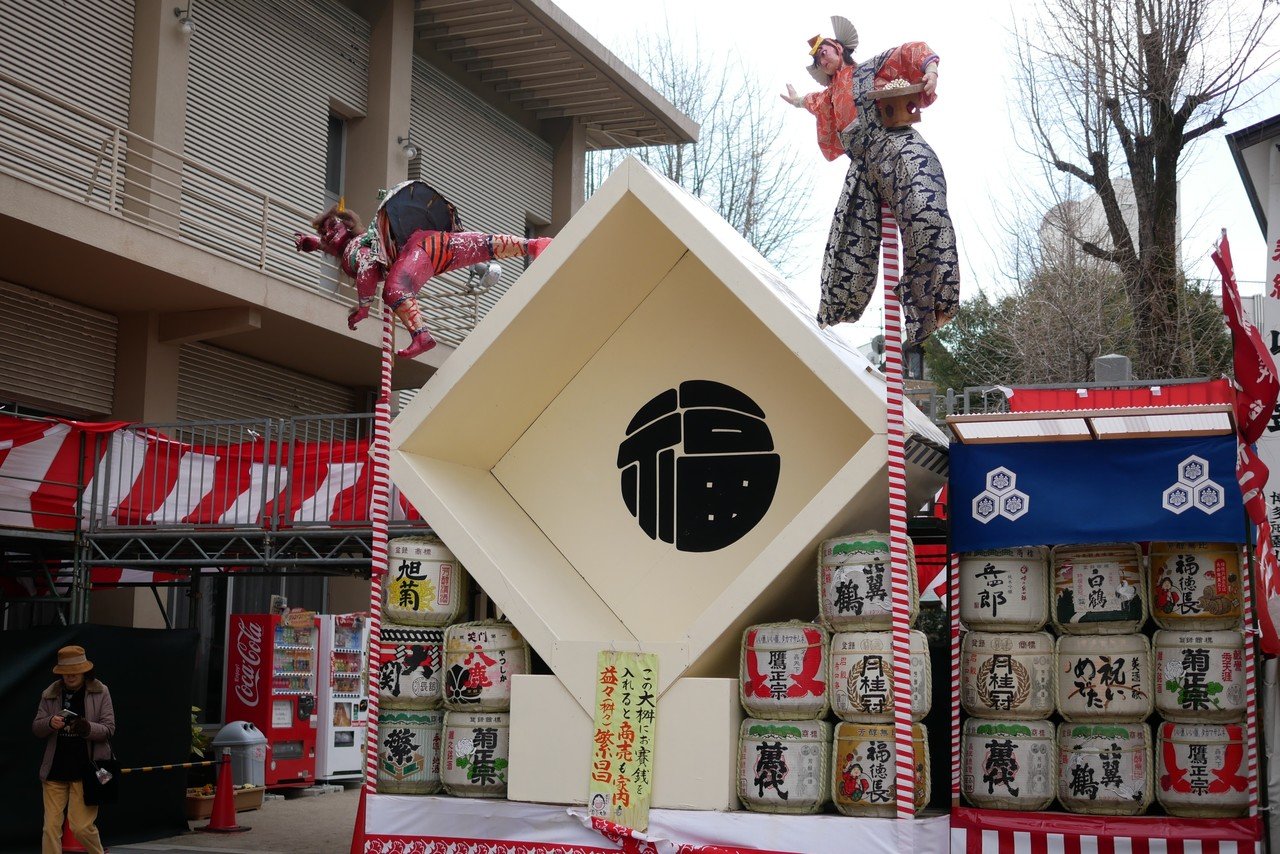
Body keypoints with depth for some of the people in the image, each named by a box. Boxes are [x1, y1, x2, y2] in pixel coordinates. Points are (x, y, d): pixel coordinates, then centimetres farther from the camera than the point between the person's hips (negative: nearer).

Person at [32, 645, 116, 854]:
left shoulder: (100, 692, -1)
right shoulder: (50, 694, 6)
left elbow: (109, 728, -3)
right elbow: (36, 728, 8)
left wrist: (88, 728, -23)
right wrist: (50, 723, -15)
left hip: (85, 769, -3)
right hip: (55, 768, 3)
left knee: (81, 826, -4)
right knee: (51, 827, 1)